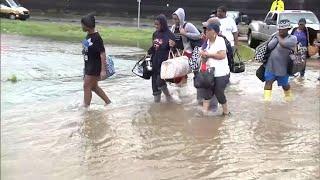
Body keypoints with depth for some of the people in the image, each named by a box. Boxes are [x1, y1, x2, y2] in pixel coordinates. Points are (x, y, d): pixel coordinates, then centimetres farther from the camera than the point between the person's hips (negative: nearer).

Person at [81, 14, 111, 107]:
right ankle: (108, 102, 30)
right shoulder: (88, 35, 6)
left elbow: (102, 54, -21)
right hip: (88, 66, 9)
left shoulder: (96, 37, -19)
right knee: (94, 86, 17)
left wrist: (103, 70, -24)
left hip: (95, 67, -9)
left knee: (87, 86, -2)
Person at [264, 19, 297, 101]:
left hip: (282, 67, -4)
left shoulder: (292, 38, -10)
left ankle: (288, 95, 41)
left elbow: (283, 44, -28)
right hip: (271, 65, 5)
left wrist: (279, 37, -10)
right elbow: (269, 46, 0)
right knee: (268, 81, -6)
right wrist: (276, 38, -8)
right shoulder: (276, 37, 9)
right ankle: (267, 98, -5)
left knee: (284, 84, 13)